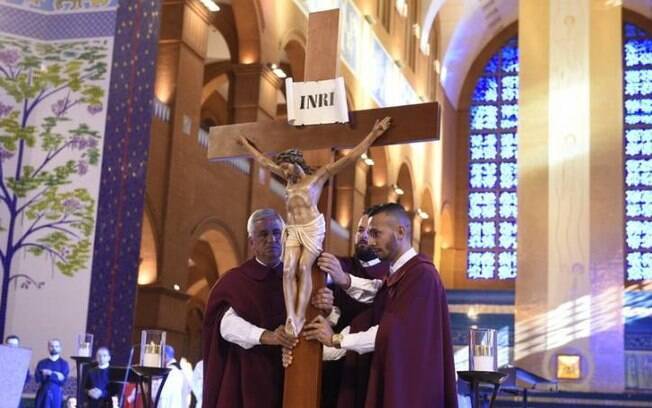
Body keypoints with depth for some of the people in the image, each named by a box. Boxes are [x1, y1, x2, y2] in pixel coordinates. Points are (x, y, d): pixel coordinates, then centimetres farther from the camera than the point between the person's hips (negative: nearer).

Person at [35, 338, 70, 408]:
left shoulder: (64, 363, 4)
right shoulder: (42, 363, 8)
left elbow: (63, 380, -6)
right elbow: (37, 378, -5)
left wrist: (50, 374, -11)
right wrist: (56, 376, -13)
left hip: (56, 395, -1)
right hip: (43, 394, 1)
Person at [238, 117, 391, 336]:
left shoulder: (319, 175, 6)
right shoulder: (290, 179, 22)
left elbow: (350, 157, 1)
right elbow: (264, 161, 34)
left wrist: (373, 135, -3)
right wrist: (246, 144, 42)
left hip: (312, 227, -5)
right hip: (292, 230, 5)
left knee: (304, 269, -16)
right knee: (288, 271, -13)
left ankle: (300, 318, -19)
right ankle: (290, 318, -20)